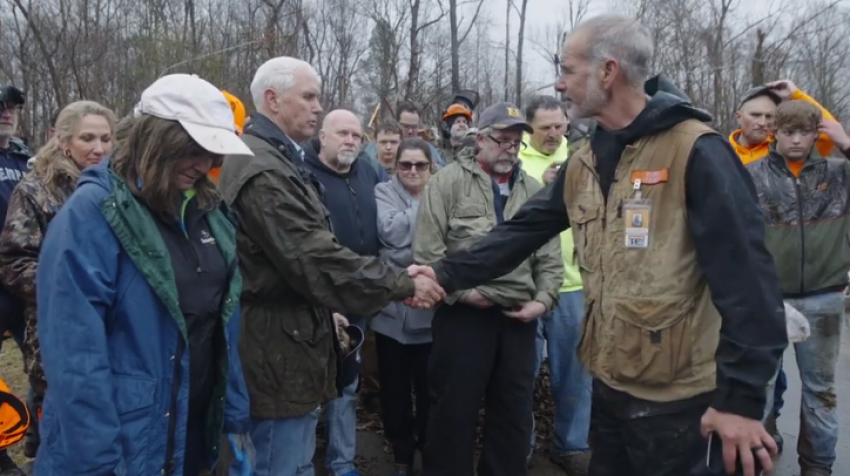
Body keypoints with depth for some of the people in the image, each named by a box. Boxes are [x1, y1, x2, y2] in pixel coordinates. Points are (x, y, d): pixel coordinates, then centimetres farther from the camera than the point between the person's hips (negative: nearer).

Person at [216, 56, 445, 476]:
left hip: (290, 334, 11)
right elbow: (314, 257, -26)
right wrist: (404, 285, -18)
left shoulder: (276, 159, 16)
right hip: (278, 346, -11)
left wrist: (326, 309, 17)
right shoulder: (262, 170, -20)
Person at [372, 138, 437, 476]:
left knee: (429, 384, 9)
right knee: (395, 385, 10)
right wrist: (423, 202, -8)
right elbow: (392, 232, -15)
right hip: (393, 306, 0)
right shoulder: (384, 192, 3)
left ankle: (430, 448, 29)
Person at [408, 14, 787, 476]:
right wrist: (446, 274, 1)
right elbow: (521, 231, 9)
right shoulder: (583, 165, 7)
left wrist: (743, 396, -22)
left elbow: (744, 275, -20)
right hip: (609, 384, 7)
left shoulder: (695, 152, -16)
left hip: (677, 395, -7)